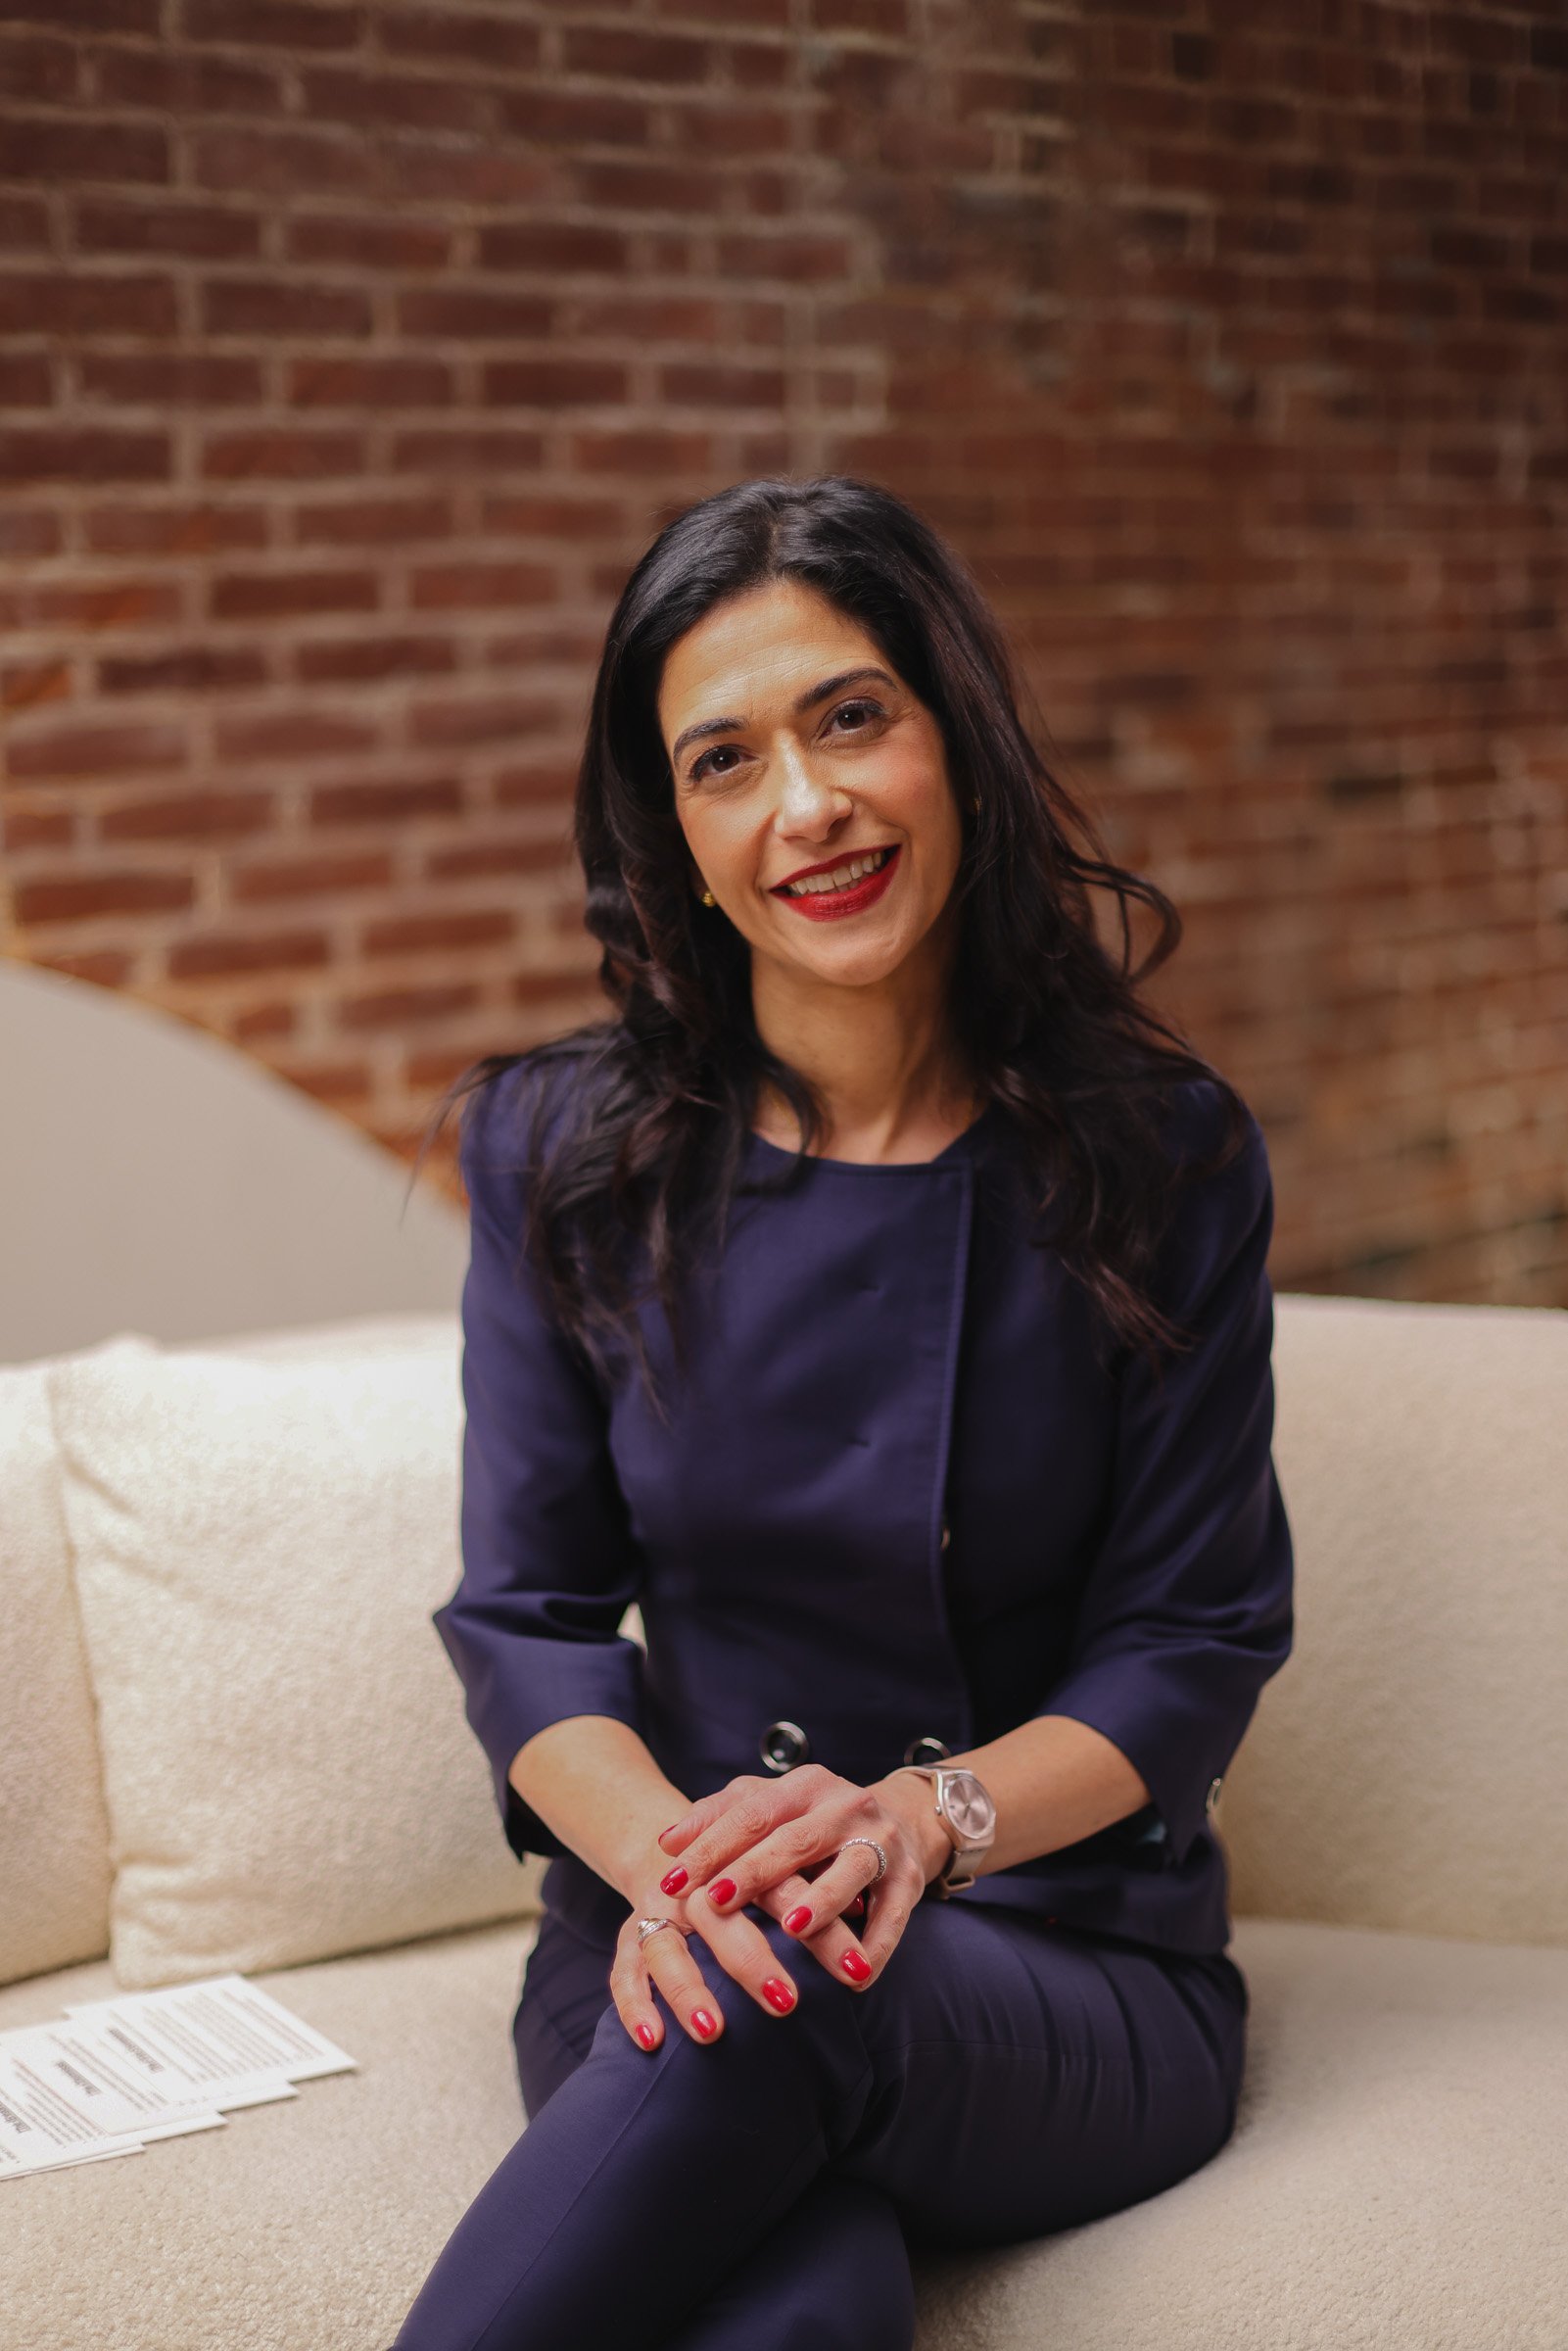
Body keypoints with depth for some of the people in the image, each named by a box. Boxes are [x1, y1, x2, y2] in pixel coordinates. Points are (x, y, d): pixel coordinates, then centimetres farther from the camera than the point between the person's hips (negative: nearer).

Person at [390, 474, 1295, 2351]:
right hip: (676, 1955, 0)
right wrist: (676, 1860, -21)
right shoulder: (563, 1153, 3)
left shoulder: (1163, 1160, -1)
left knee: (797, 1990, -38)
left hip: (1074, 1959, 0)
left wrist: (923, 1819, -20)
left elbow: (1194, 1643, 0)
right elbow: (527, 1615, 1)